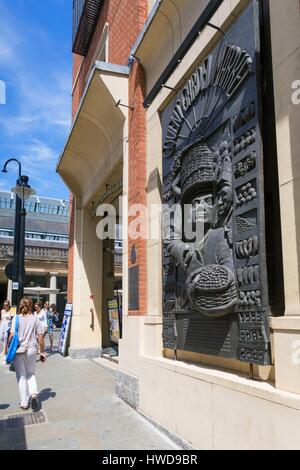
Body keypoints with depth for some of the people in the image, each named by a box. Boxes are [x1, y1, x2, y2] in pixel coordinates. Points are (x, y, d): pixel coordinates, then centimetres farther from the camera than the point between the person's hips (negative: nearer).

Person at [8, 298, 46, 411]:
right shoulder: (35, 318, 0)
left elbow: (12, 335, -13)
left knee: (21, 377, 11)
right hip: (32, 350, 2)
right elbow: (40, 337, 0)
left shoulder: (16, 318, -4)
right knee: (31, 374, 21)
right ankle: (34, 394, -1)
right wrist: (42, 352, 8)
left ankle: (24, 403, 17)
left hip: (19, 350, -1)